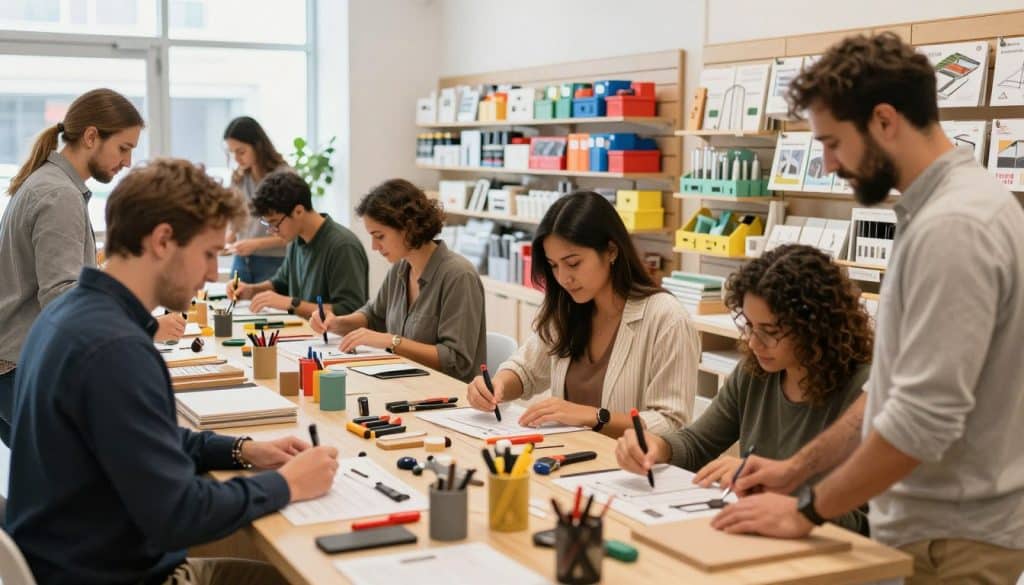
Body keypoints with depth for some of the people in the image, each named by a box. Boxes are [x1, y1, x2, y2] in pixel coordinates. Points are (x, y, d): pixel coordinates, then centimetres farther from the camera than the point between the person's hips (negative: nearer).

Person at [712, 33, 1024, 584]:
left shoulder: (952, 225, -23)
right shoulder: (941, 208, 9)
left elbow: (925, 419, -27)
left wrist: (808, 510, -16)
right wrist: (798, 468, 9)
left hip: (949, 538, -9)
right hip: (936, 522, 9)